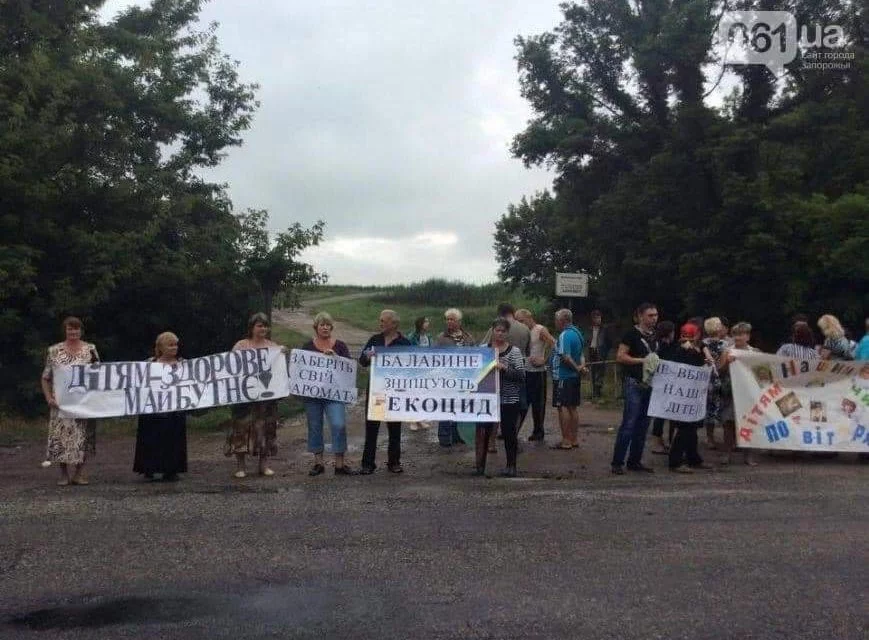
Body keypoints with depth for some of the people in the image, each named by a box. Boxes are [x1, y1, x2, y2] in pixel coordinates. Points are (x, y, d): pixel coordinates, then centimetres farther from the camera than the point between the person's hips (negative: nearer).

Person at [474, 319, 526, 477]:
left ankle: (511, 466, 18)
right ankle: (480, 465, 11)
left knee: (509, 432, 4)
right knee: (483, 431, 0)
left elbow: (521, 375, -8)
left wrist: (504, 368, -20)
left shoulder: (514, 351, -1)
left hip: (509, 399, -2)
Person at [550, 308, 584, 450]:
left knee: (563, 407, -5)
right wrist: (579, 367, 6)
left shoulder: (564, 335, -17)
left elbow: (565, 357, -25)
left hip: (563, 377, -9)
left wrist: (576, 368, -14)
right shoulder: (577, 333, 13)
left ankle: (566, 441, -3)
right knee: (573, 408, 13)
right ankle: (574, 439, 19)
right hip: (574, 377, 9)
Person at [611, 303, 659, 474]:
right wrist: (642, 360, -18)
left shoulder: (654, 336, 15)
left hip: (650, 385, 8)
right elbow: (620, 356, -14)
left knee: (643, 424, 10)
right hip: (634, 384, -8)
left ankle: (635, 461, 18)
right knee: (629, 423, -10)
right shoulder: (632, 333, -7)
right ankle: (617, 462, -5)